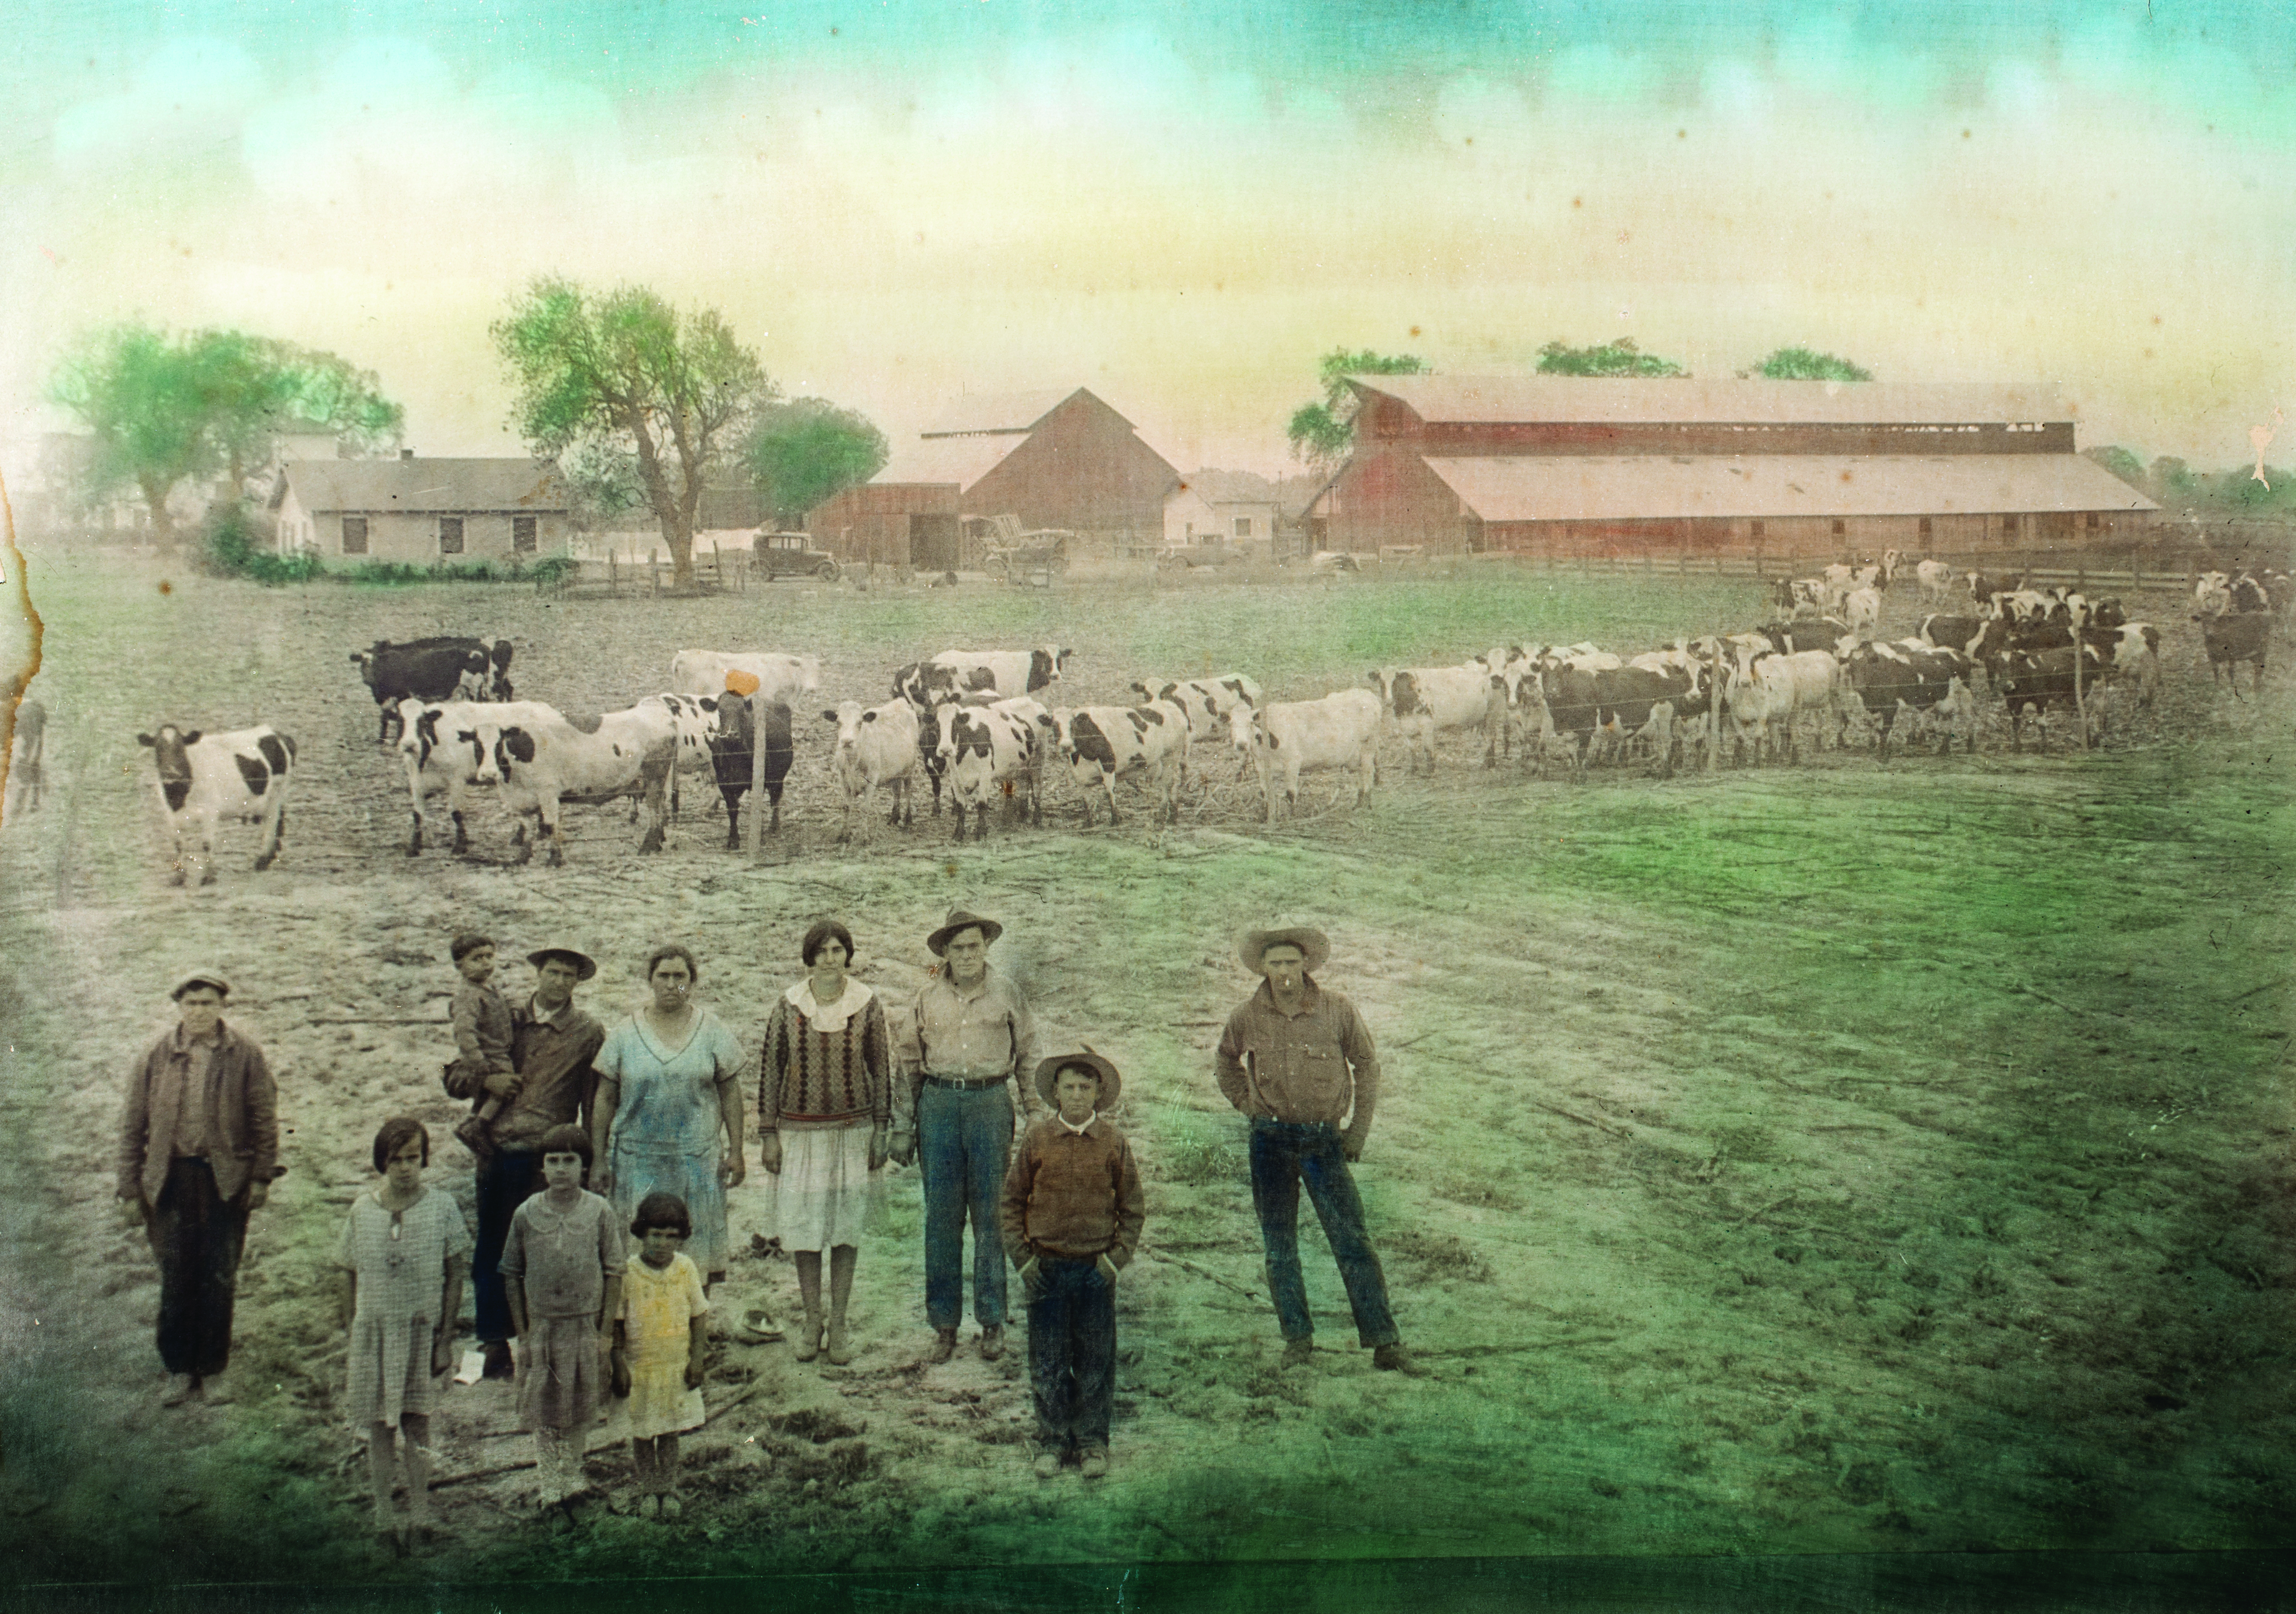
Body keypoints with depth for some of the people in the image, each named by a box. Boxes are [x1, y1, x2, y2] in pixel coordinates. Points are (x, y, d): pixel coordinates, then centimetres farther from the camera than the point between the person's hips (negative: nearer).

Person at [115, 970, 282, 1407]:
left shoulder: (245, 1056, -3)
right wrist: (130, 1190, 1)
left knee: (219, 1280, 7)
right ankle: (178, 1370, 18)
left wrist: (261, 1176, -4)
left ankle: (213, 1370, 20)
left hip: (227, 1180, -1)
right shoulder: (156, 1058, 1)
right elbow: (133, 1126, 4)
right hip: (172, 1179, 1)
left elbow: (265, 1119, 1)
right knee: (176, 1280, 5)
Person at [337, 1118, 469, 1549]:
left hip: (421, 1328, -2)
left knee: (416, 1423, -2)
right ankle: (384, 1516, 11)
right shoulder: (362, 1211, 2)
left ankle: (419, 1514, 5)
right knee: (379, 1428, 4)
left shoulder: (441, 1209, -3)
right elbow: (350, 1275, 8)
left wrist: (446, 1339, -3)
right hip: (373, 1329, 2)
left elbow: (454, 1277, -1)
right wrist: (350, 1334, 5)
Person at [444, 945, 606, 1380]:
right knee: (490, 1253, 6)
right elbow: (454, 1078, 18)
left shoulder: (589, 1034, 5)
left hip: (546, 1160, -3)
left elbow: (595, 1105, 4)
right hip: (496, 1153, 3)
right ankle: (494, 1345, 17)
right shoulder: (507, 1022, 14)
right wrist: (487, 1082, -3)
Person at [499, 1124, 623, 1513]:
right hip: (541, 1324, 0)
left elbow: (614, 1274, -1)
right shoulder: (527, 1214, -4)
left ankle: (571, 1475, 27)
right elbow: (511, 1275, 3)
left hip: (586, 1325, 0)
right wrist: (522, 1335, 2)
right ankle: (548, 1482, 19)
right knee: (543, 1411, 7)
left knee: (580, 1410, 11)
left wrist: (606, 1333, -4)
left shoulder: (600, 1212, -6)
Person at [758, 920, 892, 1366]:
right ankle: (812, 1321, 17)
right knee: (804, 1225, 4)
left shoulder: (866, 1004, -3)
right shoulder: (788, 1006, -2)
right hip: (799, 1129, 0)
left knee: (846, 1226, 5)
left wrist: (881, 1132, 3)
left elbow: (881, 1068, 4)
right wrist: (768, 1135, 1)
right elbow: (770, 1068, 3)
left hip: (851, 1128, 0)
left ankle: (838, 1324, 15)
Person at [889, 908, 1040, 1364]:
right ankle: (944, 1324, 11)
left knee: (991, 1215, 1)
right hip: (938, 1104, 1)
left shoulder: (1006, 994, 3)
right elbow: (909, 1061, 11)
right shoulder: (928, 996, 5)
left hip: (990, 1103, -1)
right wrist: (903, 1126, 10)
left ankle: (992, 1321, 12)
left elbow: (1027, 1056, 11)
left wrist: (1035, 1115, 8)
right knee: (941, 1218, 3)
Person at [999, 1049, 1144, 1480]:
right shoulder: (1038, 1140, -1)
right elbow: (1010, 1202, 5)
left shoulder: (1113, 1144, -1)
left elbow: (1133, 1209, 7)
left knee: (1096, 1362, 6)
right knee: (1048, 1363, 6)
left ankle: (1093, 1442, 19)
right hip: (1047, 1268, 0)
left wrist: (1117, 1258, -3)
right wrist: (1022, 1258, -2)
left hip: (1096, 1269, 0)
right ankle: (1052, 1441, 19)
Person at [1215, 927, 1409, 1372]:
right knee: (1279, 1247, 5)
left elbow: (1366, 1065, 9)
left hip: (1324, 1139, -1)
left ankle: (1383, 1340, -4)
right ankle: (1297, 1338, 16)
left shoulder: (1337, 1010, -3)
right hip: (1272, 1140, 2)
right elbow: (1226, 1063, 22)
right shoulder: (1247, 1019, 1)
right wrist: (1248, 1105, 9)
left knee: (1353, 1241, -5)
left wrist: (1358, 1129, 4)